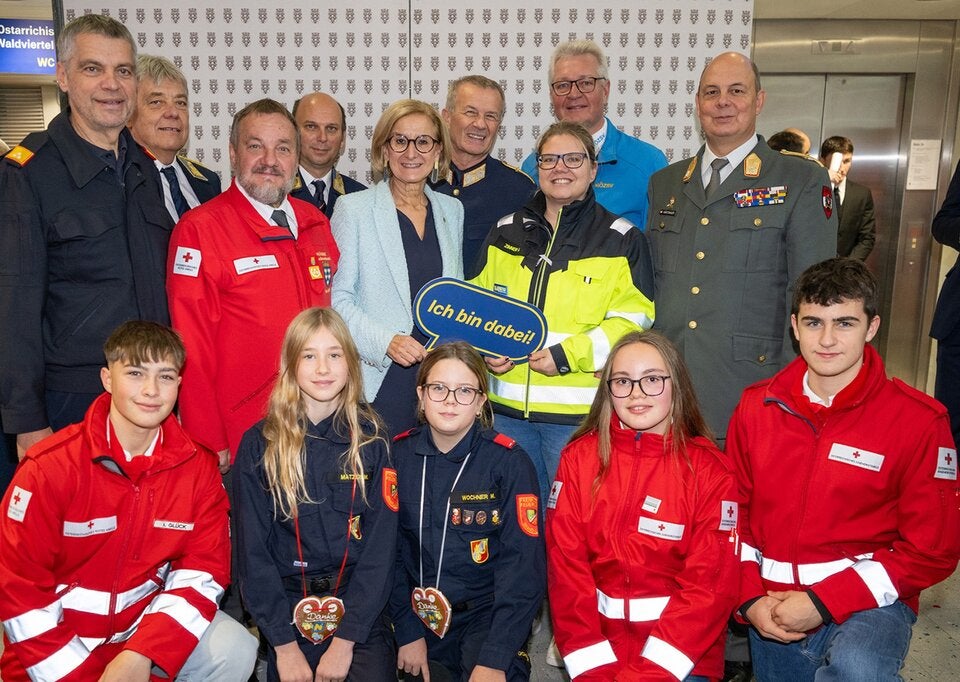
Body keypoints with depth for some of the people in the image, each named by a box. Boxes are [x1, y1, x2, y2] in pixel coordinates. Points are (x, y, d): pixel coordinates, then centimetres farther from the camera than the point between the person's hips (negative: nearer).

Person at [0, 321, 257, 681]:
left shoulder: (198, 466, -7)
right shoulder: (50, 467, -14)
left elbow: (202, 573, -6)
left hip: (150, 623, 1)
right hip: (60, 642, 0)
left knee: (237, 651, -19)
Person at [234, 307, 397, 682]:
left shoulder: (370, 439, -2)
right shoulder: (259, 444, -2)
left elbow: (379, 545, -4)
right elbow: (253, 550, -2)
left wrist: (345, 639, -11)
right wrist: (284, 644, -8)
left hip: (358, 603, 0)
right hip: (288, 603, 1)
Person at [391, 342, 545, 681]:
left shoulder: (510, 462, -13)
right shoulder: (398, 454, -4)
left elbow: (523, 567, -15)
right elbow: (391, 550, -1)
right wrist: (407, 632, -6)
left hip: (487, 614, -3)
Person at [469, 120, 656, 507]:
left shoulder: (622, 239, 0)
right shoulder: (505, 233, 12)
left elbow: (632, 319, -6)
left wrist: (569, 355, -17)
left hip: (579, 410, -4)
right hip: (508, 405, 4)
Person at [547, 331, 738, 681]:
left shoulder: (710, 471, -6)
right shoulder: (579, 457, -1)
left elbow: (710, 588, -8)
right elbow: (566, 567, -4)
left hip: (682, 654, -1)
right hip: (598, 642, 1)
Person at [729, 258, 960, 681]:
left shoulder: (918, 421, -10)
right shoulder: (757, 406, 1)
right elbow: (733, 512, 8)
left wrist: (823, 603, -16)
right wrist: (751, 598, -6)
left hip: (868, 601, -4)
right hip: (773, 611, 4)